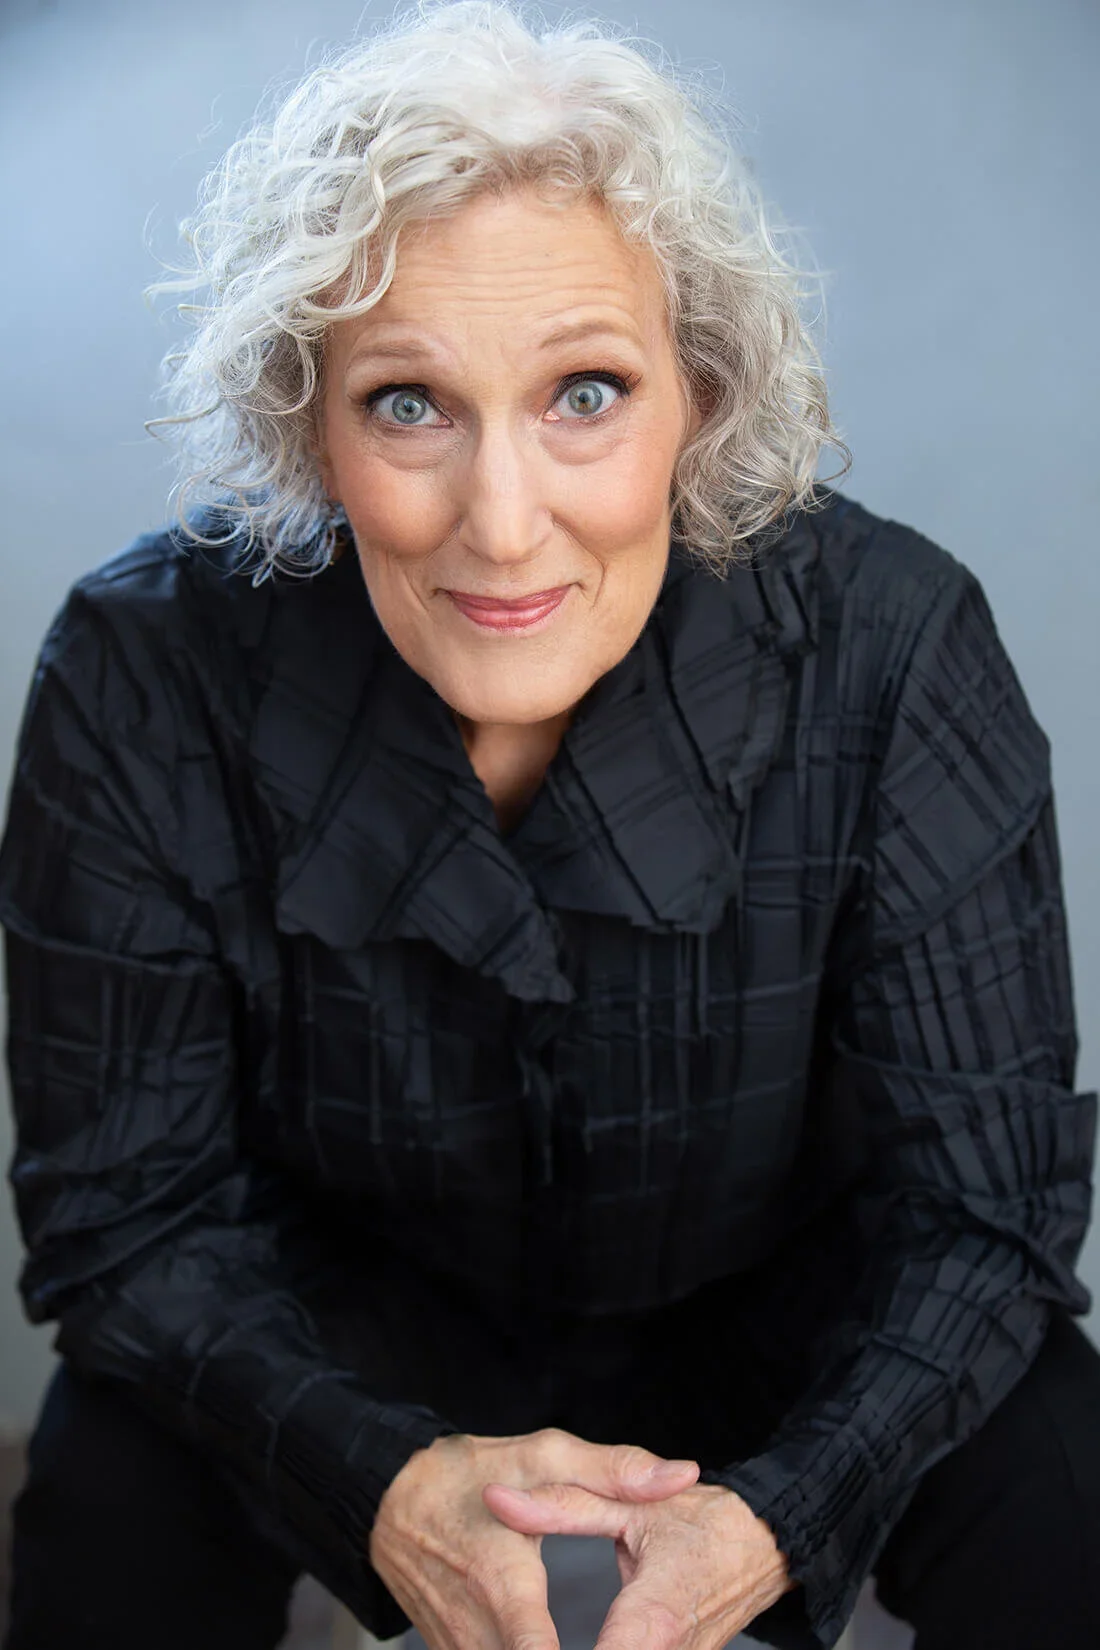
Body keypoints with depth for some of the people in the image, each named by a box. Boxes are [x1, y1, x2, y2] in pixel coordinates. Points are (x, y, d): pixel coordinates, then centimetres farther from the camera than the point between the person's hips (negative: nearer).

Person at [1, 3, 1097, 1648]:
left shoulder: (891, 651, -26)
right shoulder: (144, 680, -25)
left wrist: (772, 1518, -37)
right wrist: (385, 1480, -36)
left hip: (778, 1303, 1)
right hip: (361, 1309, 0)